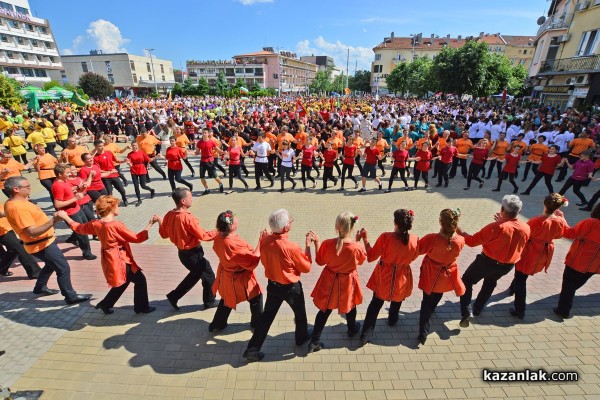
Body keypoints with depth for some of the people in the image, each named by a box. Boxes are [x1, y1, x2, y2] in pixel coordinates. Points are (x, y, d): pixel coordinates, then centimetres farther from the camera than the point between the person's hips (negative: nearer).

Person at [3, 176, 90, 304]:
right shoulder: (18, 208, -28)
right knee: (63, 268, -5)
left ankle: (40, 288, 47)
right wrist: (53, 221, -39)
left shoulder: (12, 203, 4)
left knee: (51, 265, 29)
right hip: (41, 245, -11)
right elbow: (33, 232, -33)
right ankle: (71, 296, 6)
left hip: (44, 242, 11)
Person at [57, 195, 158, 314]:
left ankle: (106, 304, 35)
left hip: (109, 260, 9)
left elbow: (79, 228, 18)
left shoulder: (95, 224, 0)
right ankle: (142, 307, 13)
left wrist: (65, 217, 33)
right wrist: (150, 224, -19)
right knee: (140, 280, 3)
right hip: (119, 260, -9)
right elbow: (136, 238, -20)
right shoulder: (116, 225, -24)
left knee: (123, 282, 26)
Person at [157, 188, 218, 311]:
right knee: (208, 275, 12)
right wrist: (216, 233, -7)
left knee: (196, 273, 28)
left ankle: (174, 296, 33)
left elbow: (163, 234, 9)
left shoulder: (169, 215, -4)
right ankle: (210, 301, 30)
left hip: (182, 252, 8)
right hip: (193, 253, -8)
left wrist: (160, 222, 25)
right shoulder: (188, 218, -28)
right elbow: (202, 236, -21)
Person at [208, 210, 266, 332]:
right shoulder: (234, 244, -38)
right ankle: (257, 323, 39)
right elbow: (252, 260, -29)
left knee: (227, 299, 30)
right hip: (239, 279, -7)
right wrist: (260, 242, -27)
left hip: (226, 276, 8)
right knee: (256, 297, 18)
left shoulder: (218, 238, -12)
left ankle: (217, 324, 46)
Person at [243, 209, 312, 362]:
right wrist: (307, 245, -14)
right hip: (291, 287, -4)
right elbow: (306, 267, -16)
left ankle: (252, 349, 25)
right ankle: (302, 337, 49)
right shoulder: (292, 247, -32)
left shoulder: (264, 241, -15)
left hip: (272, 285, 4)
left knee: (267, 316, 19)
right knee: (300, 312, 25)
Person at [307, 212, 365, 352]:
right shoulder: (357, 247, -26)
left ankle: (314, 341, 27)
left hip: (329, 281, 0)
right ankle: (352, 329, 56)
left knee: (325, 310, 18)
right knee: (350, 306, 30)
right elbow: (361, 260, -3)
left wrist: (317, 242, -2)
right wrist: (358, 241, 1)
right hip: (348, 282, 0)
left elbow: (320, 261, -7)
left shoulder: (327, 244, -24)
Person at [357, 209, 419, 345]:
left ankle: (366, 336, 21)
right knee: (397, 300, 32)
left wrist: (365, 239, -12)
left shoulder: (386, 237, -28)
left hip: (384, 276, -2)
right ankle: (392, 320, 58)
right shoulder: (414, 239, -18)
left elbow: (371, 257, -18)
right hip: (402, 277, 2)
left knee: (375, 304, 15)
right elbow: (413, 257, 2)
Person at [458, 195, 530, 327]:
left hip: (488, 262, -6)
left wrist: (459, 231, -7)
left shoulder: (495, 227, -27)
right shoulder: (526, 228, -9)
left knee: (467, 281, 11)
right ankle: (477, 310, 41)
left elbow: (472, 241, -20)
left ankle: (467, 312, -2)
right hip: (508, 265, 6)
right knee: (490, 283, 31)